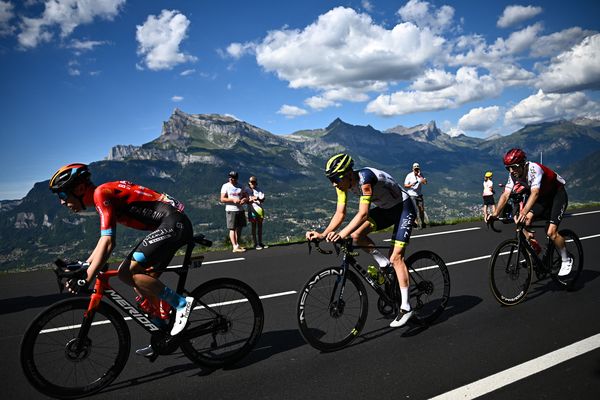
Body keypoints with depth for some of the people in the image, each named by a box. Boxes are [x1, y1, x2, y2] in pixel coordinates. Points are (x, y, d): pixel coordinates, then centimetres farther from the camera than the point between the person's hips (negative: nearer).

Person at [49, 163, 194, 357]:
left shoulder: (101, 192, -11)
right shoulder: (103, 196, 20)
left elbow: (108, 243, -19)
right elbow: (104, 241, 28)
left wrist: (85, 280, -17)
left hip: (173, 223, -10)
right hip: (170, 225, 10)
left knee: (128, 272, -15)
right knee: (143, 279, 11)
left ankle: (181, 303, -7)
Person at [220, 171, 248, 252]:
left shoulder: (240, 186, 14)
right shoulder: (225, 186, 0)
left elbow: (246, 196, 16)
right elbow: (222, 199, -6)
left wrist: (244, 199, -8)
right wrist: (233, 200, -18)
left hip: (240, 210, 5)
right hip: (231, 210, -5)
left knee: (239, 228, 9)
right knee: (232, 229, -7)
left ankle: (238, 245, 19)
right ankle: (235, 247, -9)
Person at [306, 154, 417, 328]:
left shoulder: (365, 178, -34)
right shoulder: (343, 183, -11)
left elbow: (363, 213, -42)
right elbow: (340, 213, -12)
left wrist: (342, 233, -53)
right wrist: (323, 234, -25)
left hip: (403, 208, -7)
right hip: (384, 209, 7)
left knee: (396, 256, -14)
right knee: (356, 235, -13)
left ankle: (406, 307, -6)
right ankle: (383, 263, 8)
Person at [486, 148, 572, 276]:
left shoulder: (534, 169, -32)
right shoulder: (514, 174, -12)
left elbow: (534, 193, -44)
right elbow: (506, 194, -17)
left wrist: (523, 213, -57)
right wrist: (495, 214, -30)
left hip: (557, 195, -6)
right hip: (542, 197, 6)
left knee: (551, 233, -17)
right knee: (525, 221, -16)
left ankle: (566, 260, 6)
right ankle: (535, 249, 4)